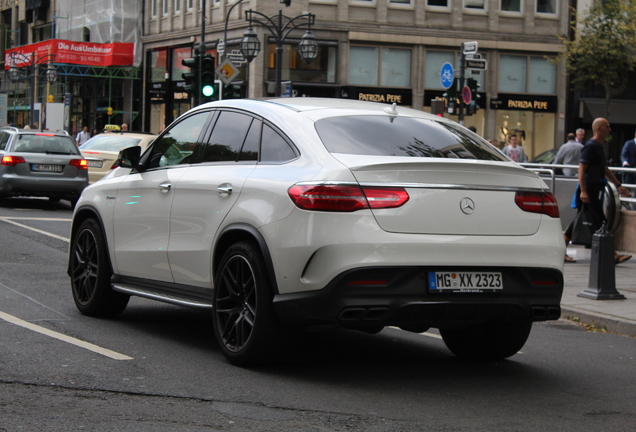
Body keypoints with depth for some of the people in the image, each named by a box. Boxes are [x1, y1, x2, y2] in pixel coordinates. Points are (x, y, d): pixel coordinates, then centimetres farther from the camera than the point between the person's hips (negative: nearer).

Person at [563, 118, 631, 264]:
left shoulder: (598, 147, 17)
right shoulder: (590, 146, -14)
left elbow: (605, 170, 26)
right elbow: (581, 169, -20)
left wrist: (618, 185, 25)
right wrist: (583, 191, -26)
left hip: (594, 191, 10)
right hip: (589, 191, -10)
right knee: (600, 221, -7)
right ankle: (613, 256, -5)